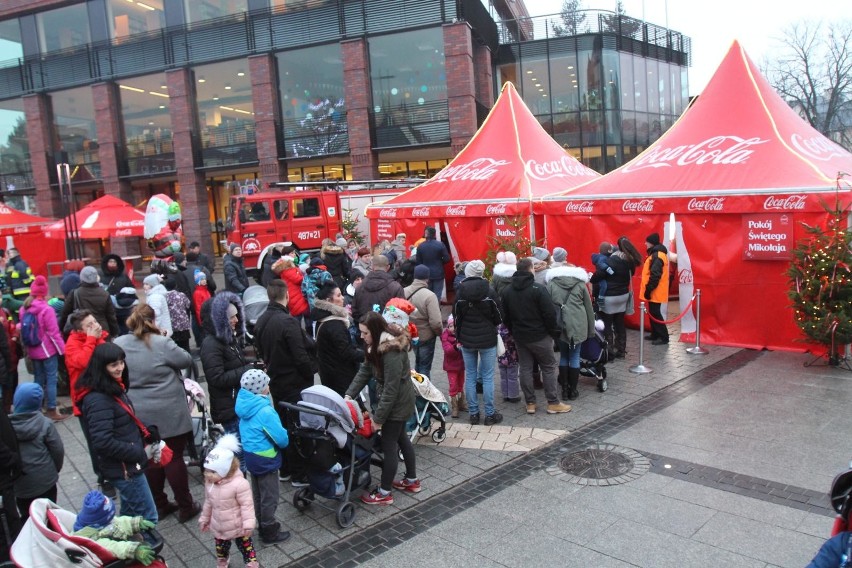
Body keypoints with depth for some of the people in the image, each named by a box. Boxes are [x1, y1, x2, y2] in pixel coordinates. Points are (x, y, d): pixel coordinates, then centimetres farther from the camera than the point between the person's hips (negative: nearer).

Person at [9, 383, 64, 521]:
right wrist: (54, 469, 10)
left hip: (19, 483, 2)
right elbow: (58, 450, -9)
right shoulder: (45, 424, -14)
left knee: (27, 519, 19)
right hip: (44, 481, -2)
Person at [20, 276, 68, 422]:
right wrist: (62, 348, -7)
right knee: (51, 379, -1)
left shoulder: (24, 309, 3)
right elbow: (53, 332, -16)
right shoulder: (46, 309, -17)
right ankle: (52, 411, 0)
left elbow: (22, 332, 10)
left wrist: (27, 348, 20)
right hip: (48, 350, -6)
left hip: (33, 351, 6)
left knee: (38, 379, 15)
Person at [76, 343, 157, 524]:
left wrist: (144, 438, 3)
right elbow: (103, 443, -28)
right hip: (124, 469, -9)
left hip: (127, 466, 9)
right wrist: (139, 453, -19)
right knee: (148, 517, -1)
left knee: (130, 515, 22)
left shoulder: (114, 388, 6)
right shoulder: (98, 400, -23)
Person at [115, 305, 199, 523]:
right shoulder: (162, 344, -18)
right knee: (174, 458, 5)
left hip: (138, 415, 5)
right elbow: (187, 360, -5)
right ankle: (185, 507, 15)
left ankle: (160, 505, 27)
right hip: (168, 413, -5)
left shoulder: (119, 344, -2)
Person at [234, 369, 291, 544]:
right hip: (265, 458, -8)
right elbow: (281, 438, -24)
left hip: (250, 455, 8)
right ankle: (270, 532, 20)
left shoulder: (244, 404, -3)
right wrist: (285, 442, -2)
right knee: (269, 497, 8)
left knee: (258, 494, 21)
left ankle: (263, 526, 36)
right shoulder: (265, 411, -28)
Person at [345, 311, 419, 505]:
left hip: (398, 402, -10)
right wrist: (349, 395, -11)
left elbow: (391, 389, -28)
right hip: (396, 401, 10)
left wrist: (378, 417, -22)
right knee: (401, 438, 21)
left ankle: (384, 493, 13)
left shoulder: (392, 352, -30)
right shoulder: (376, 346, 1)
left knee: (389, 444, 0)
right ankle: (412, 480, 37)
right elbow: (364, 372, 0)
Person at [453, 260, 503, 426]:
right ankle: (490, 414, 11)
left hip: (466, 340, 2)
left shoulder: (460, 292, -7)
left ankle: (473, 413, 16)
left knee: (470, 376, 11)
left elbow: (456, 317, 0)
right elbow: (498, 317, -5)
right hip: (487, 339, -2)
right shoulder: (489, 291, -12)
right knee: (488, 377, 6)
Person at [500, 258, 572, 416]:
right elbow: (550, 314, -16)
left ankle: (530, 403, 14)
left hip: (519, 337, 5)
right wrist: (555, 332, -5)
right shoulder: (538, 289, -16)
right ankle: (553, 403, 9)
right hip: (539, 336, -5)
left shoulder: (507, 291, 3)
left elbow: (505, 316, 9)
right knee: (548, 367, 6)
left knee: (525, 369, 11)